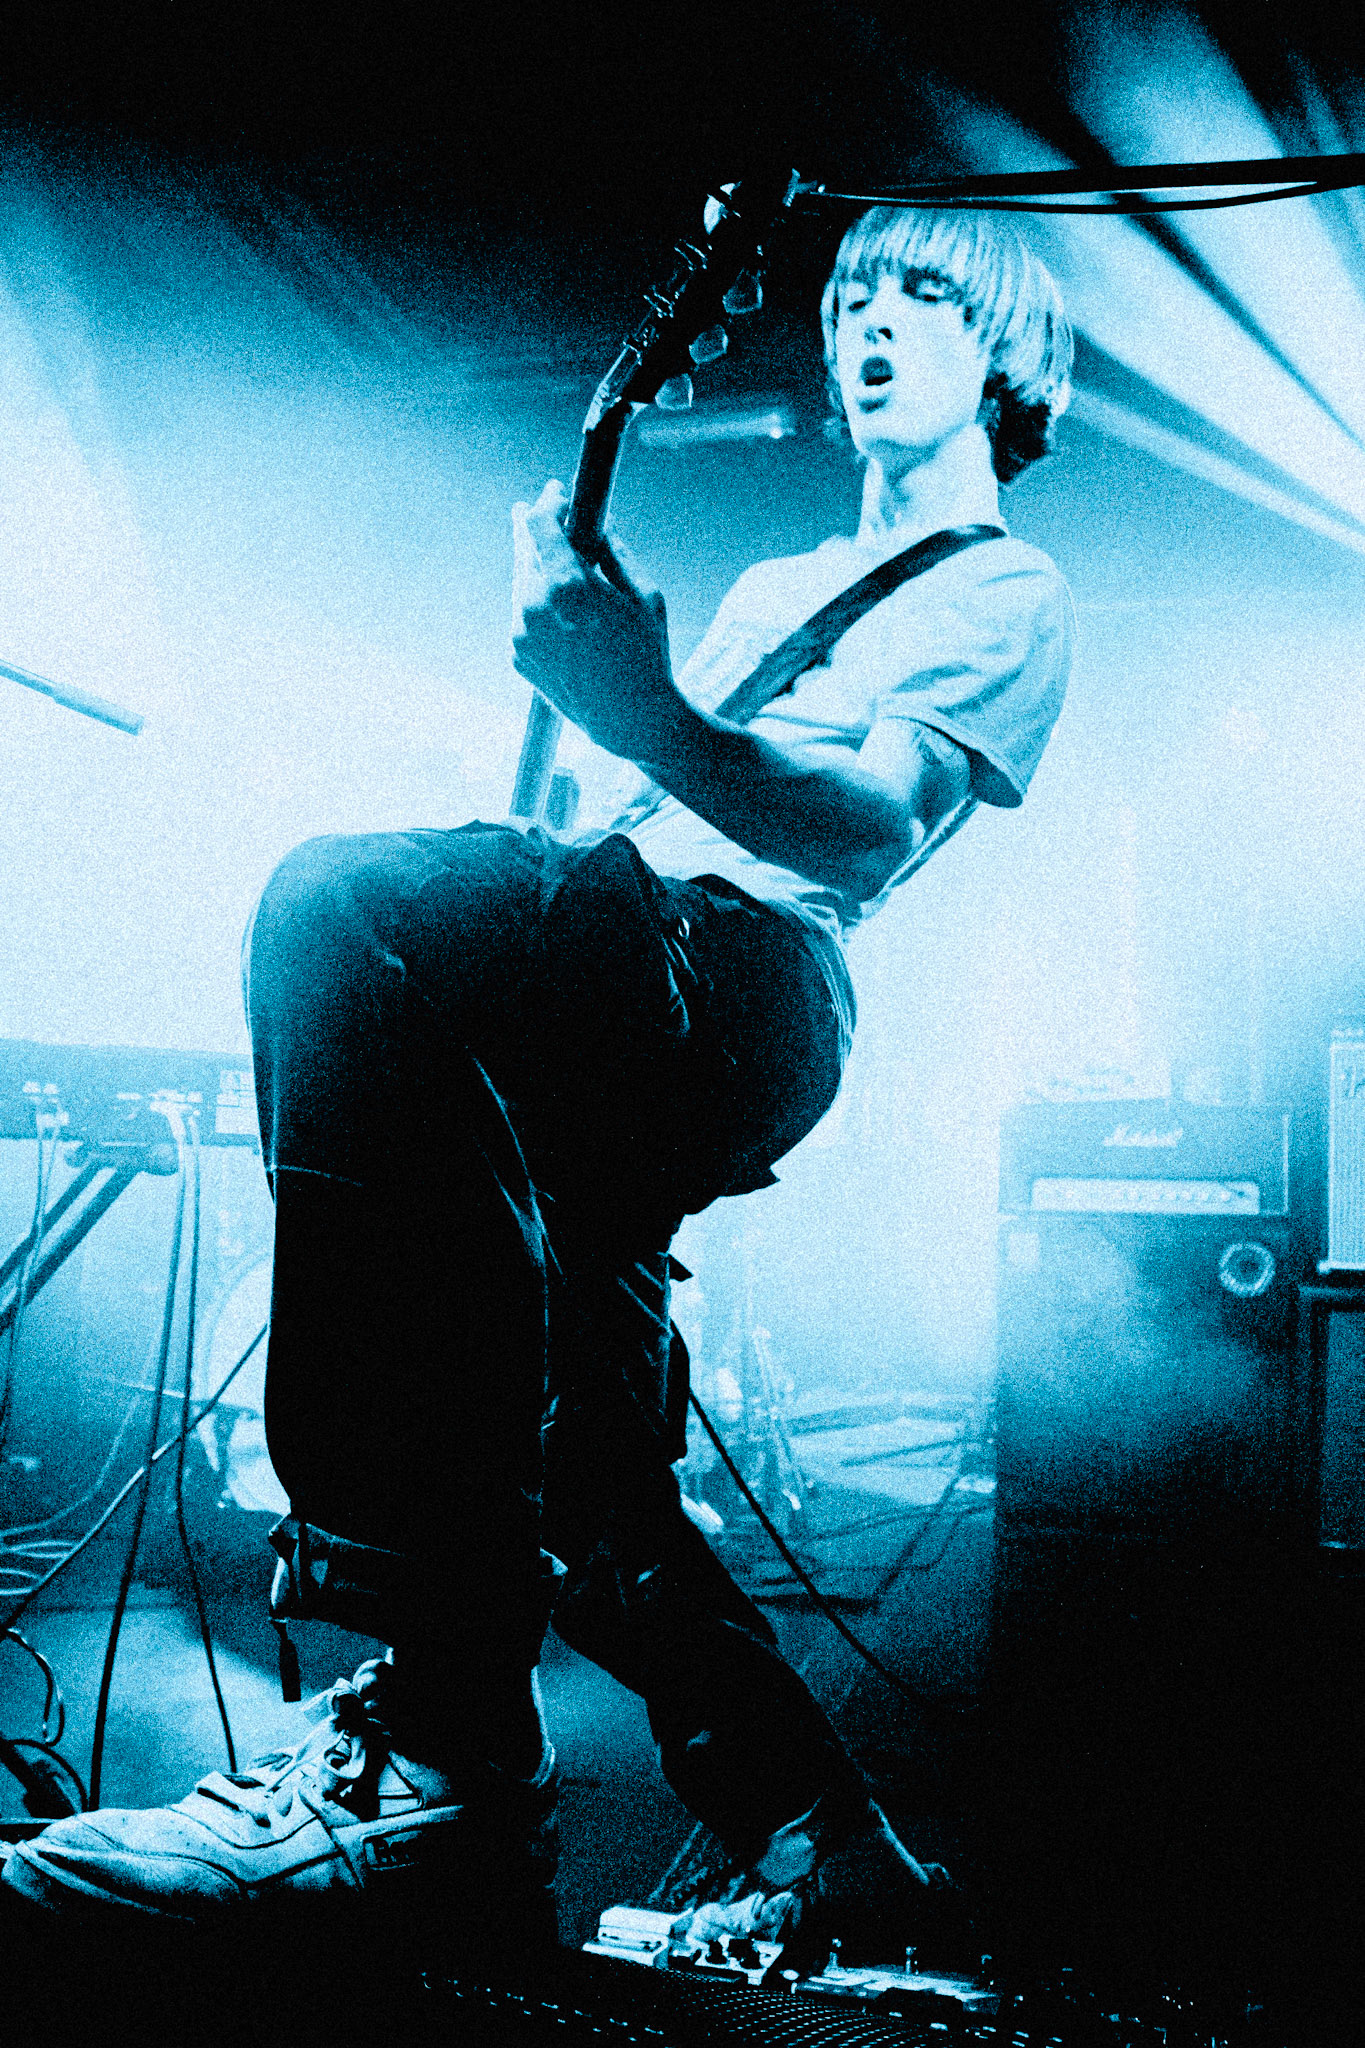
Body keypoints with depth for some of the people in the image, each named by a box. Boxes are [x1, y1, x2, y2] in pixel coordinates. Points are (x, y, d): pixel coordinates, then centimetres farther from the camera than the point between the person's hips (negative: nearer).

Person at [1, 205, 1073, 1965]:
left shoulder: (1007, 595, 10)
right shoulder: (774, 584, 39)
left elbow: (869, 831, -11)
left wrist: (644, 716, -28)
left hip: (749, 986, -9)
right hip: (606, 1027, 9)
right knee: (578, 1457, -1)